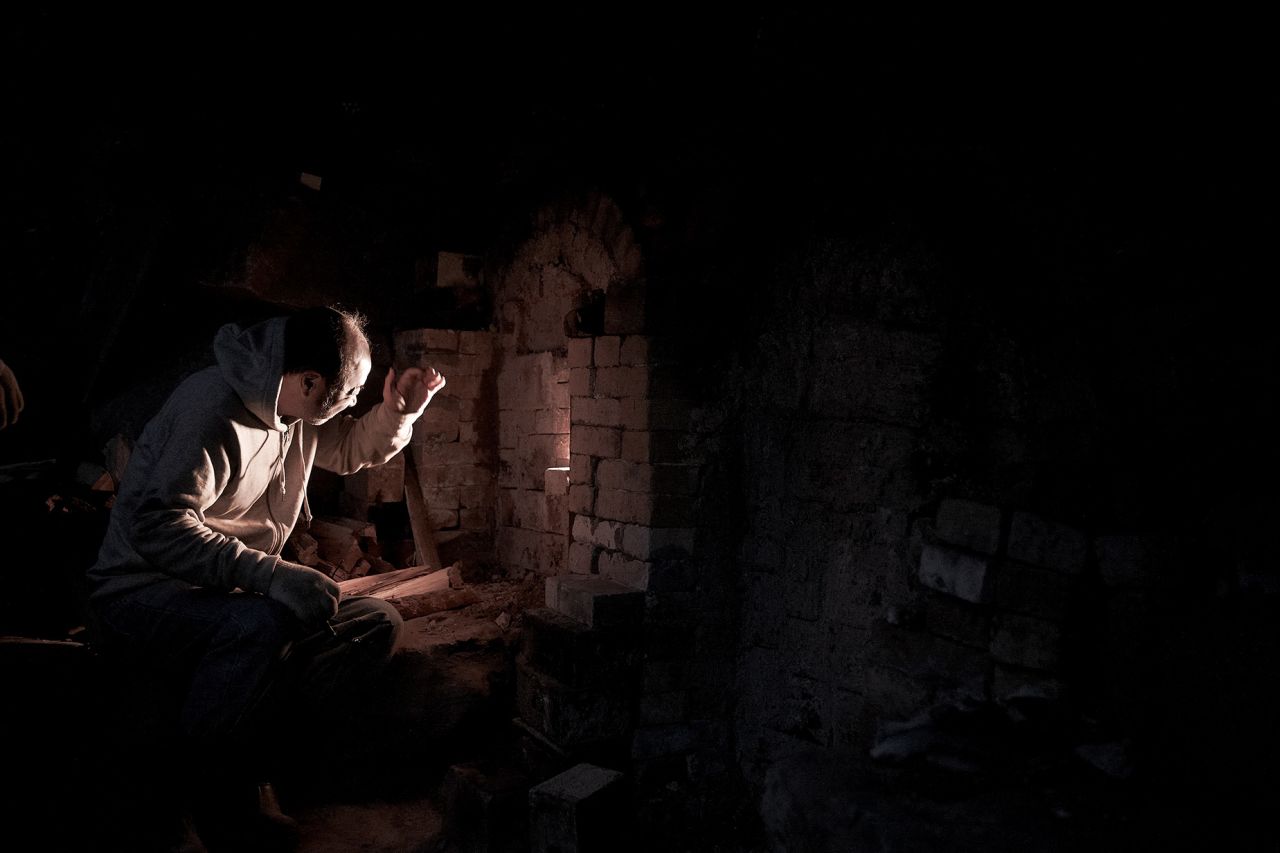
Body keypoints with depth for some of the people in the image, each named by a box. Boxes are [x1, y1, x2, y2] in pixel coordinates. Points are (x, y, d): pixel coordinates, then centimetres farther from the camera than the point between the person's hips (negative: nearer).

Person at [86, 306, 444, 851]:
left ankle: (247, 773, -11)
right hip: (141, 597, -8)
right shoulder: (215, 407, -22)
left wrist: (400, 411, 1)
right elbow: (155, 524, -30)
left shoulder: (295, 413, 5)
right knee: (264, 624, -39)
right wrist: (271, 573, -38)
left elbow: (353, 450, 22)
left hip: (235, 594, 9)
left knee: (376, 622, -5)